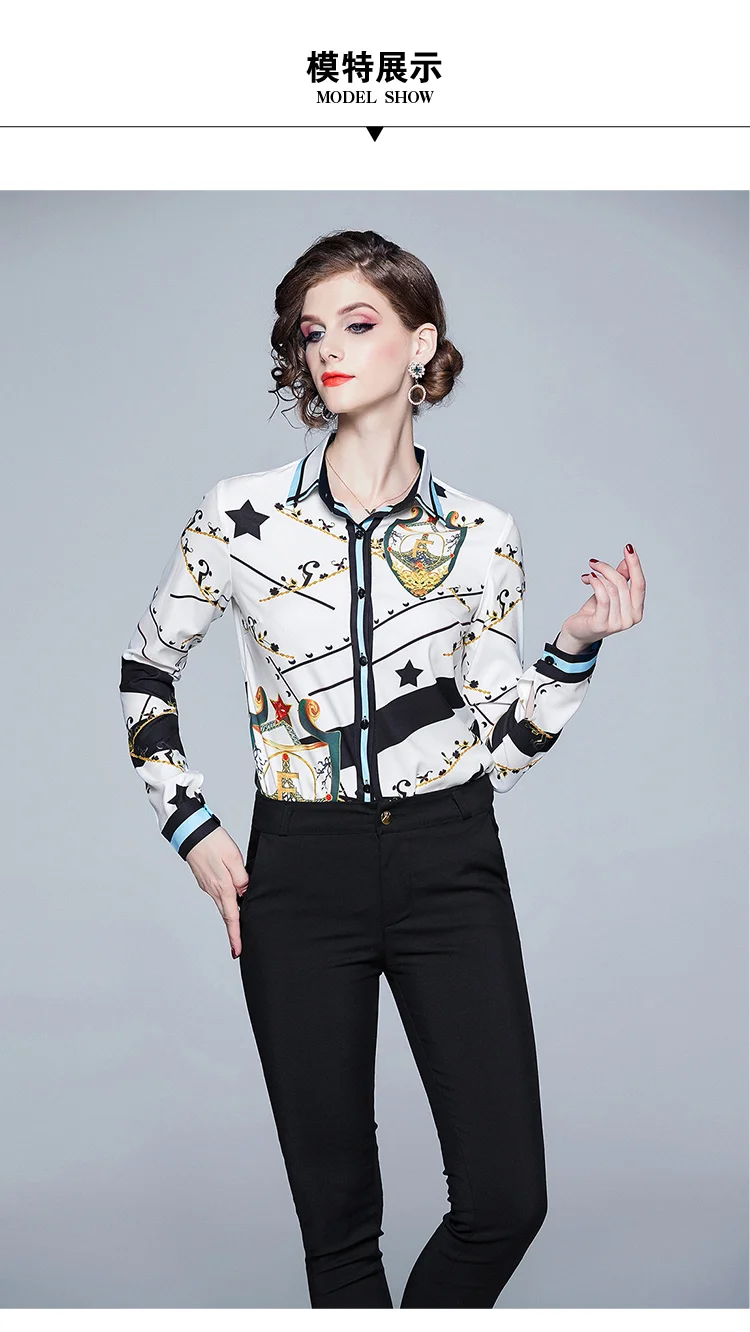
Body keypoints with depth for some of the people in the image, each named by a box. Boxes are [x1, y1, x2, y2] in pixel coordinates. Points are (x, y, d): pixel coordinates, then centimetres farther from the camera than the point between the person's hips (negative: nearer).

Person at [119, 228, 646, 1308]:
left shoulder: (481, 534, 0)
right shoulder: (241, 517, -3)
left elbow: (505, 752, 5)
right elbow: (146, 671, 11)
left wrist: (577, 647, -9)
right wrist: (191, 830, 4)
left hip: (449, 863, 1)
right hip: (301, 874, 0)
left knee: (506, 1198, 2)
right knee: (337, 1211, 9)